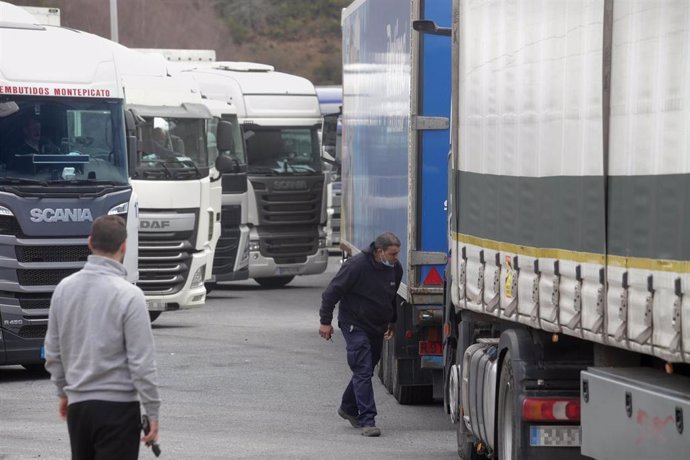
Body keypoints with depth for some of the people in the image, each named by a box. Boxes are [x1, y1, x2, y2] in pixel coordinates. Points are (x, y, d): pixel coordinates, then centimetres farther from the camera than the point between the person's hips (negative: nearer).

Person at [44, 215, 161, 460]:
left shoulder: (64, 288, 3)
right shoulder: (128, 295, -15)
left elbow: (53, 351, 11)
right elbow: (141, 362, -15)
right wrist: (152, 412, -7)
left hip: (77, 404, 6)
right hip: (117, 406, -6)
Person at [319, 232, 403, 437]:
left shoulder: (395, 269, -2)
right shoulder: (356, 266, -22)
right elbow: (332, 291, -15)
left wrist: (392, 322, 22)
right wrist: (325, 321, -12)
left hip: (377, 327, 7)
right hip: (355, 325, -7)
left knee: (365, 369, 16)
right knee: (363, 371, -12)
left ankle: (348, 408, 37)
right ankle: (367, 420, -14)